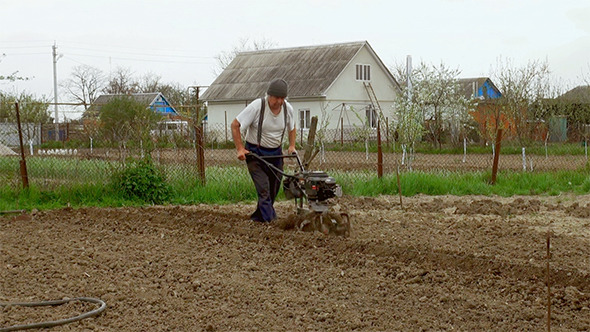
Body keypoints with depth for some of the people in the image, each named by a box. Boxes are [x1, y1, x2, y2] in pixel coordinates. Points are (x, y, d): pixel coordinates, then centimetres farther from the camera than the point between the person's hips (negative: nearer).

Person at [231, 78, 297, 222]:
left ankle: (259, 216, 25)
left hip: (275, 153, 5)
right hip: (255, 153, -5)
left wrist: (292, 146, 3)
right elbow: (235, 125, -15)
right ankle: (269, 219, -16)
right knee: (263, 189, -16)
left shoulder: (288, 108, -3)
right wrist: (240, 149, -18)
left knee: (274, 189, 9)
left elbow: (292, 128, 18)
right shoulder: (257, 106, -19)